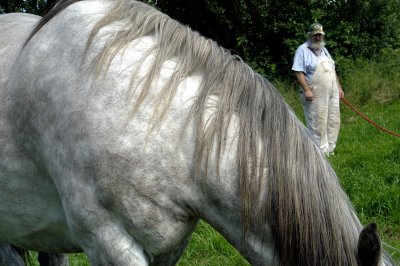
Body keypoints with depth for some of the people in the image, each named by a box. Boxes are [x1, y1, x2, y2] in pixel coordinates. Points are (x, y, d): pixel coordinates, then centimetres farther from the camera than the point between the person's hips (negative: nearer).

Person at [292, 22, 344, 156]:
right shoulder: (303, 50, -7)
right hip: (316, 96, -8)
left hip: (332, 94, 8)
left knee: (333, 122, 11)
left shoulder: (324, 50, 19)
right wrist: (306, 90, -23)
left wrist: (339, 87, 20)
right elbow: (298, 72, -15)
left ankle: (329, 150, 21)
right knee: (317, 124, -5)